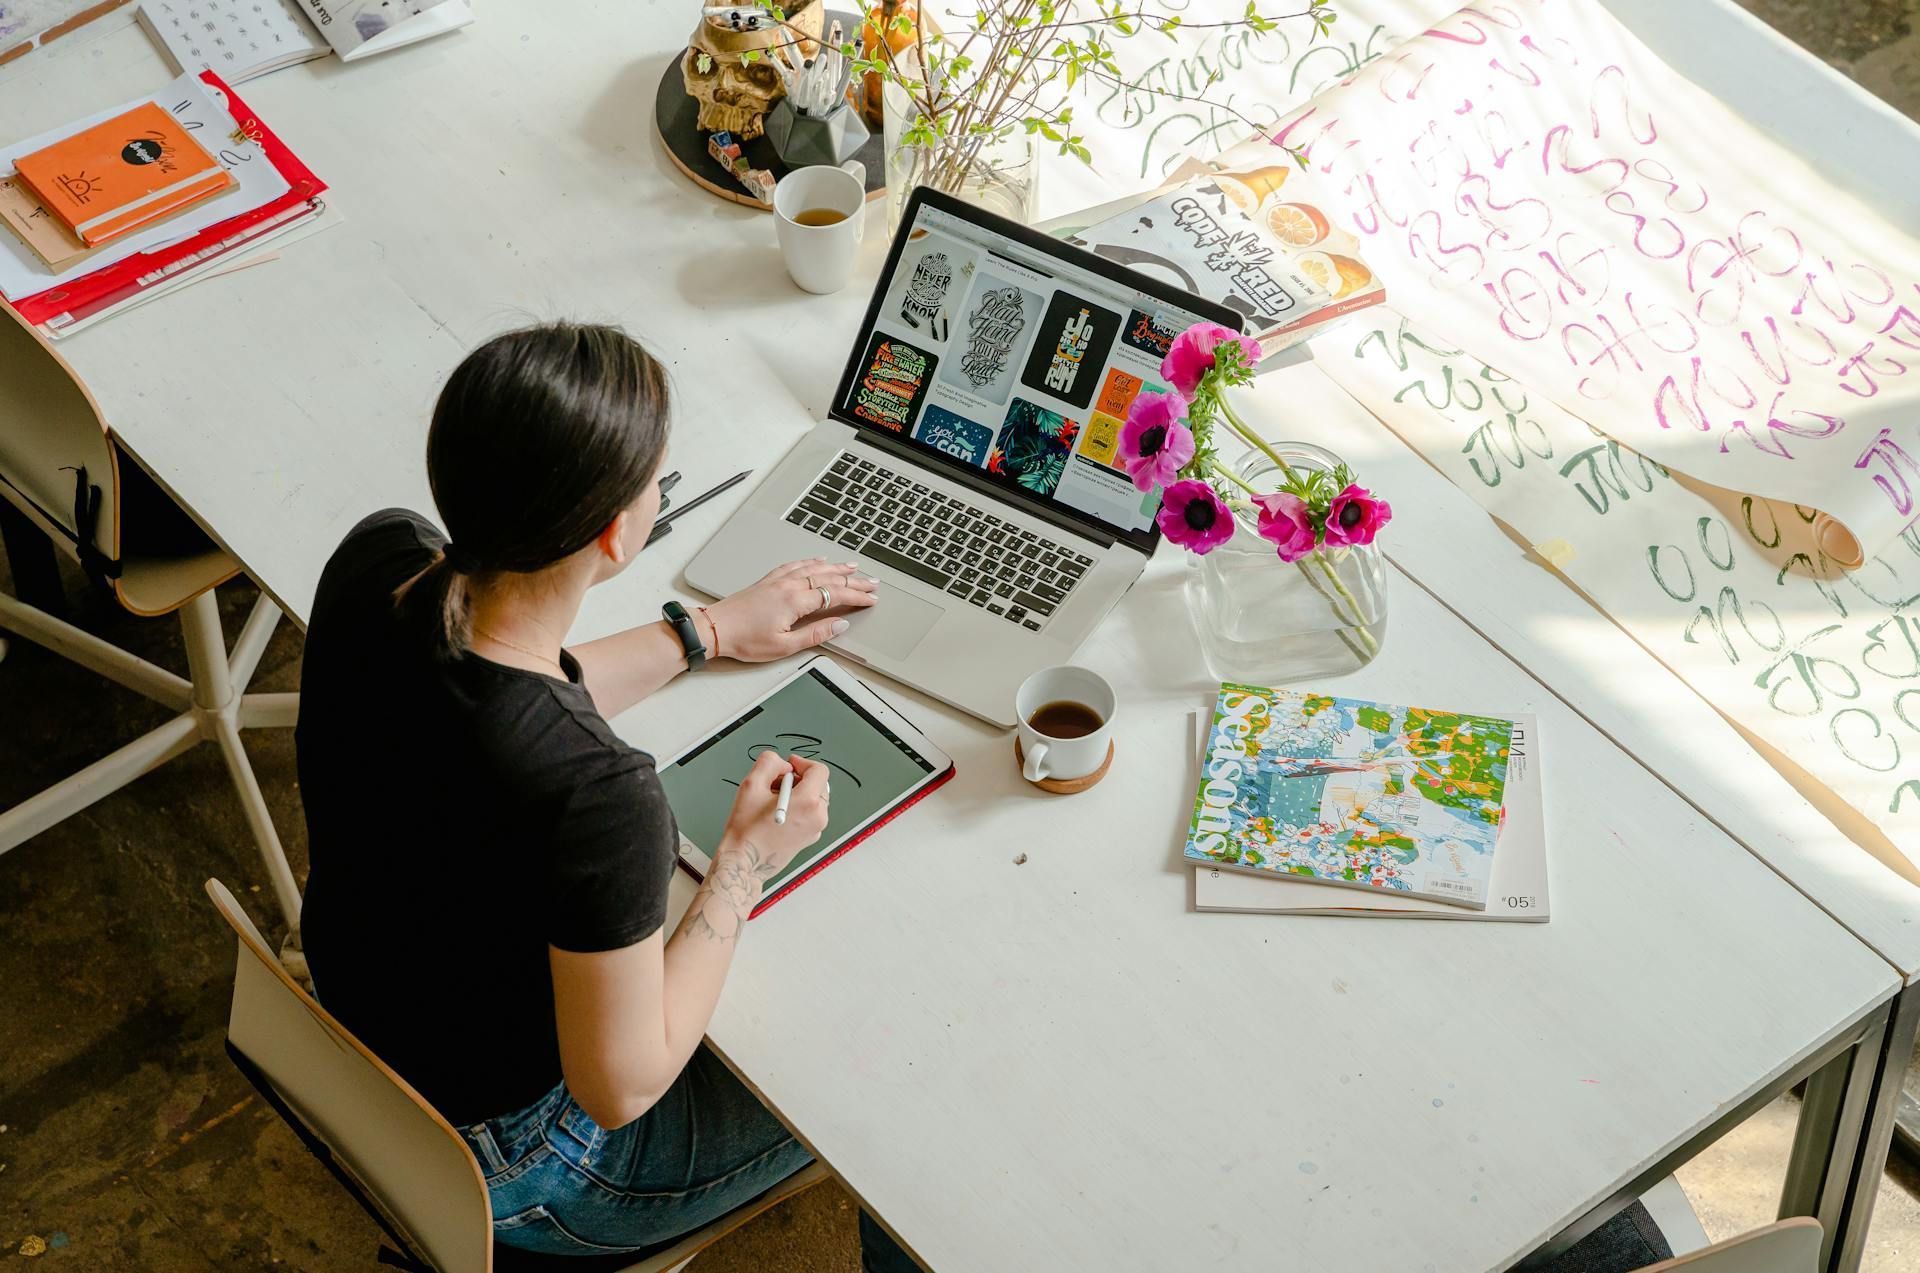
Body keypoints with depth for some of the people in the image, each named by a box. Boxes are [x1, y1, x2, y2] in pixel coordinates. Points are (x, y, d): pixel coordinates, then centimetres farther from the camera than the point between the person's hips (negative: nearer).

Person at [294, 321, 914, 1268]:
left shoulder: (376, 557, -20)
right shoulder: (596, 799, -42)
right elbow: (620, 1087, -26)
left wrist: (705, 632, 8)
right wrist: (746, 860, -16)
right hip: (510, 1166, -7)